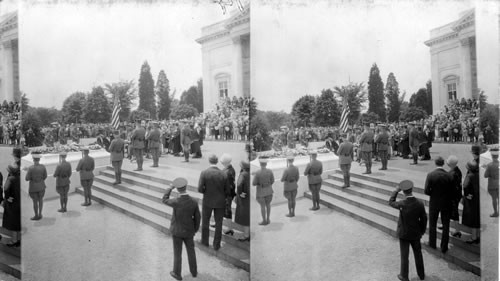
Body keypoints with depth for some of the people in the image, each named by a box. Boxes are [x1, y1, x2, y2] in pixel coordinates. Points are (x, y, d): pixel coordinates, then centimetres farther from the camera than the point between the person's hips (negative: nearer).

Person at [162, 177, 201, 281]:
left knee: (177, 253, 16)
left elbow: (165, 200, -7)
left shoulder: (175, 202, -31)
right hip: (188, 231, 3)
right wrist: (195, 229, 11)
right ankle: (194, 271, 38)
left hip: (177, 231, -3)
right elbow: (197, 218, -7)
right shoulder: (194, 202, -20)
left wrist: (171, 187, -3)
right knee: (191, 251, 23)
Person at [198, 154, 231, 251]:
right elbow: (228, 192, -4)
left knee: (205, 222, 20)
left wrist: (207, 191, 4)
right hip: (220, 203, 1)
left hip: (208, 202, -1)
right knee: (218, 224, 13)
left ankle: (205, 242, 33)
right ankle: (216, 245, 21)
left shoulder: (204, 173, -14)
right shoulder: (224, 174, -9)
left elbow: (200, 189, -17)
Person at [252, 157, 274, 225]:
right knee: (268, 204, 18)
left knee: (262, 206, 8)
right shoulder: (270, 171, -12)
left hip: (260, 191, -3)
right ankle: (268, 220, 25)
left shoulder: (257, 173, -22)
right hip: (269, 190, 3)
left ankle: (264, 221, 15)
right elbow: (272, 181, 0)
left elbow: (254, 183, -15)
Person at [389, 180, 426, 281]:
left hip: (404, 234, -3)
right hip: (416, 234, 3)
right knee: (418, 253, 23)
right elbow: (424, 219, -7)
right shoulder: (420, 203, -18)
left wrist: (396, 190, -2)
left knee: (404, 255, 12)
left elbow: (391, 202, -4)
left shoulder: (402, 204, -26)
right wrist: (422, 231, 9)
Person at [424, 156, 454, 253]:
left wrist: (433, 194, 5)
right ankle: (444, 248, 19)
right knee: (446, 226, 13)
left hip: (434, 203, -1)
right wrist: (449, 199, 11)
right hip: (446, 204, 1)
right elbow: (452, 192, -8)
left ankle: (432, 244, 31)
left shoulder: (430, 175, -15)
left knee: (432, 224, 18)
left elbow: (426, 191, -16)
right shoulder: (449, 176, -12)